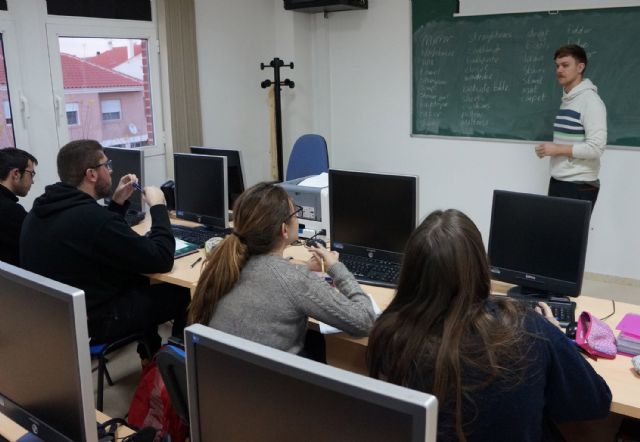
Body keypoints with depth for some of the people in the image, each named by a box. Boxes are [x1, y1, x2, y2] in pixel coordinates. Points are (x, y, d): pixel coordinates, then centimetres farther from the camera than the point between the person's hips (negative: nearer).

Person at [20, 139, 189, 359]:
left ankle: (150, 355, 36)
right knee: (182, 292, 4)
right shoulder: (92, 217, -29)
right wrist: (158, 206, -11)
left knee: (143, 282, 25)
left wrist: (118, 203, 9)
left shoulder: (41, 210, 1)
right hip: (91, 321, -9)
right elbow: (161, 259, -22)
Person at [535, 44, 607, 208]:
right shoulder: (566, 100, 14)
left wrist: (557, 149, -16)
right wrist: (549, 149, 9)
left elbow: (596, 148, -19)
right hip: (557, 182, 8)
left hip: (580, 186, -8)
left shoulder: (590, 101, -11)